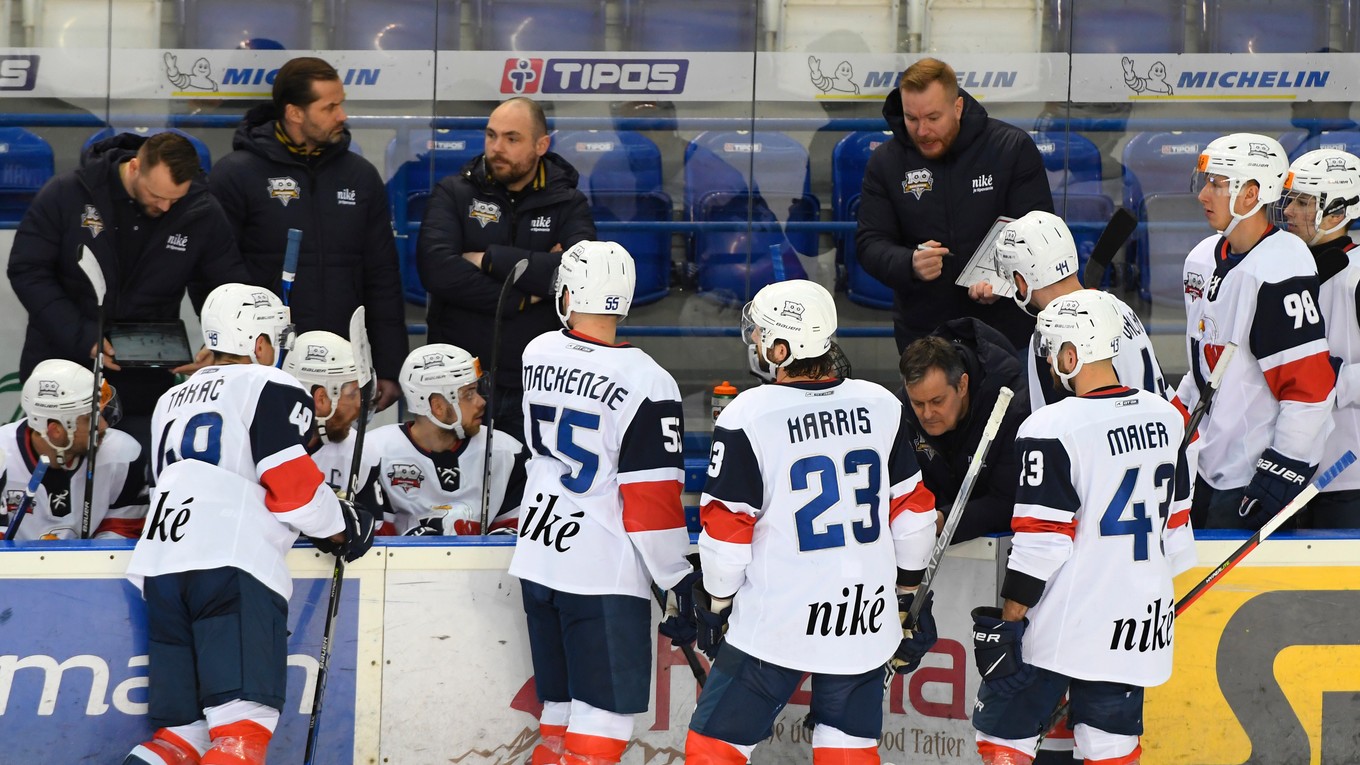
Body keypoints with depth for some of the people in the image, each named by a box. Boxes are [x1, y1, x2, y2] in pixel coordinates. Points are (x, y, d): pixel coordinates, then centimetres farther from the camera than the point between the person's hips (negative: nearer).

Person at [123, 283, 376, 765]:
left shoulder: (171, 401, 29)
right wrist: (343, 531, 13)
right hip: (232, 565, -7)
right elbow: (292, 487, -4)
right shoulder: (270, 388, 6)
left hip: (159, 569, 7)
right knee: (245, 725, -19)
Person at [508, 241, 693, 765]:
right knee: (604, 722, -5)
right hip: (604, 576, -7)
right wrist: (679, 584, -9)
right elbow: (652, 500, -17)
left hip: (538, 559, 7)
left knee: (562, 709, 16)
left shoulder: (538, 354, 3)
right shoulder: (646, 385, -16)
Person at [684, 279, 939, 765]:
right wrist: (908, 597, 20)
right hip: (865, 626, 4)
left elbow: (727, 532, -9)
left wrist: (714, 606, 7)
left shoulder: (747, 419, -14)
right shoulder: (881, 407, 0)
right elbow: (913, 515, 8)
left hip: (776, 625, -4)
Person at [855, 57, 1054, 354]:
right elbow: (870, 243, -1)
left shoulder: (1013, 148, -6)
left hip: (1006, 328, -2)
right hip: (922, 332, 2)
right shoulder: (886, 162, 1)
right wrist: (909, 265, -24)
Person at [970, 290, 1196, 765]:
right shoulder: (1165, 418, 5)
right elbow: (1176, 523, 13)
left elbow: (1041, 543, -17)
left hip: (1064, 628, -6)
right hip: (1140, 622, 7)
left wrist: (1008, 620, -9)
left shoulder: (1054, 429, -17)